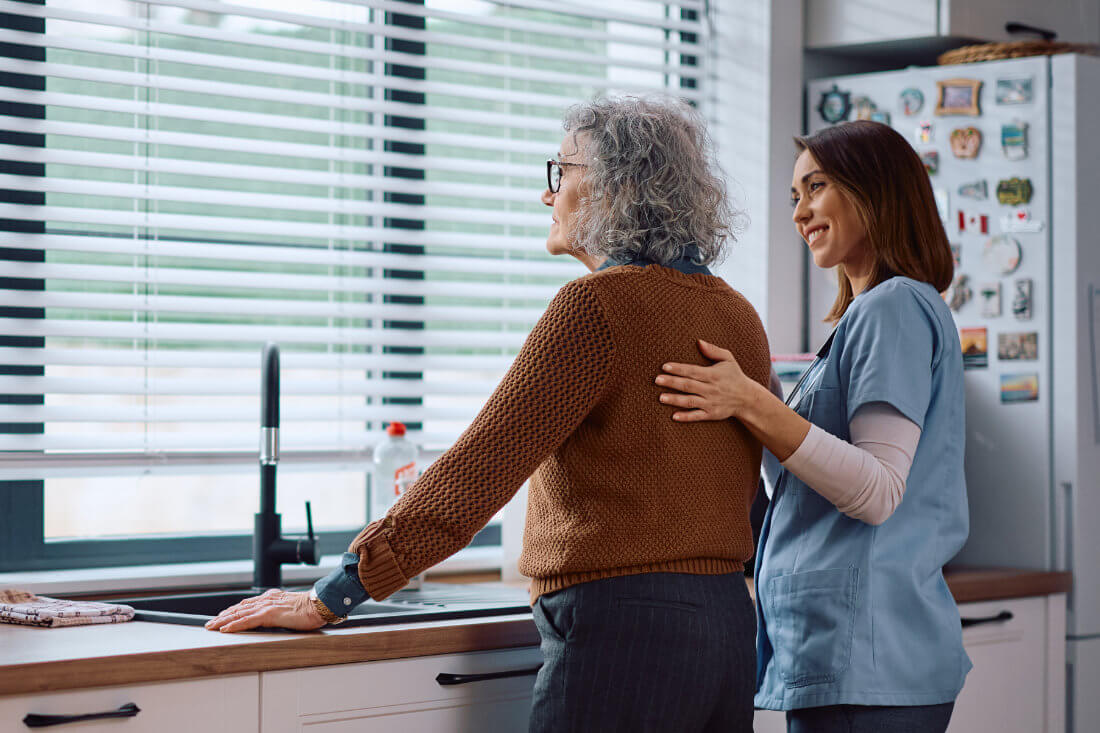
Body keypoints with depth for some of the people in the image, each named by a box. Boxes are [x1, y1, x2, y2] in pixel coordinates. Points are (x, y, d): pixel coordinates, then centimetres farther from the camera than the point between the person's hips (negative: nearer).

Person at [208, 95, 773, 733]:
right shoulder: (739, 316, 11)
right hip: (729, 625, 8)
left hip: (624, 630, -8)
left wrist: (329, 599, -15)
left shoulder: (598, 305, -12)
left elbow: (480, 468, -17)